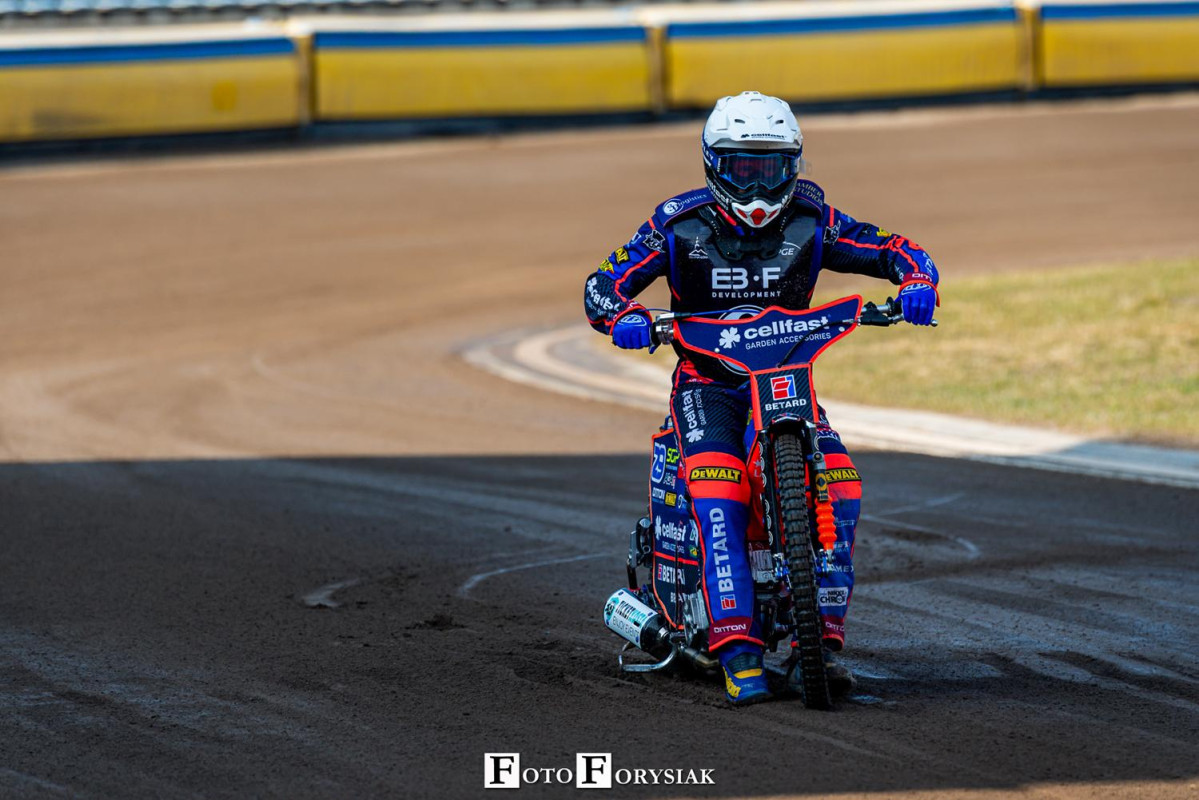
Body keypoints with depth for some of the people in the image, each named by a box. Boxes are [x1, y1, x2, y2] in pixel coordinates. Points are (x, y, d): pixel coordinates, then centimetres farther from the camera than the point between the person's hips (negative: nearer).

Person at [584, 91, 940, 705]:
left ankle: (822, 639, -20)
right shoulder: (679, 224, -3)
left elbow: (896, 250, 3)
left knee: (839, 486, -23)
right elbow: (602, 284, -4)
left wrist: (916, 282, -20)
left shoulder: (811, 223, 1)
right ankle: (738, 652, -38)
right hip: (706, 382, -2)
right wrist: (623, 315, -28)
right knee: (718, 493, -30)